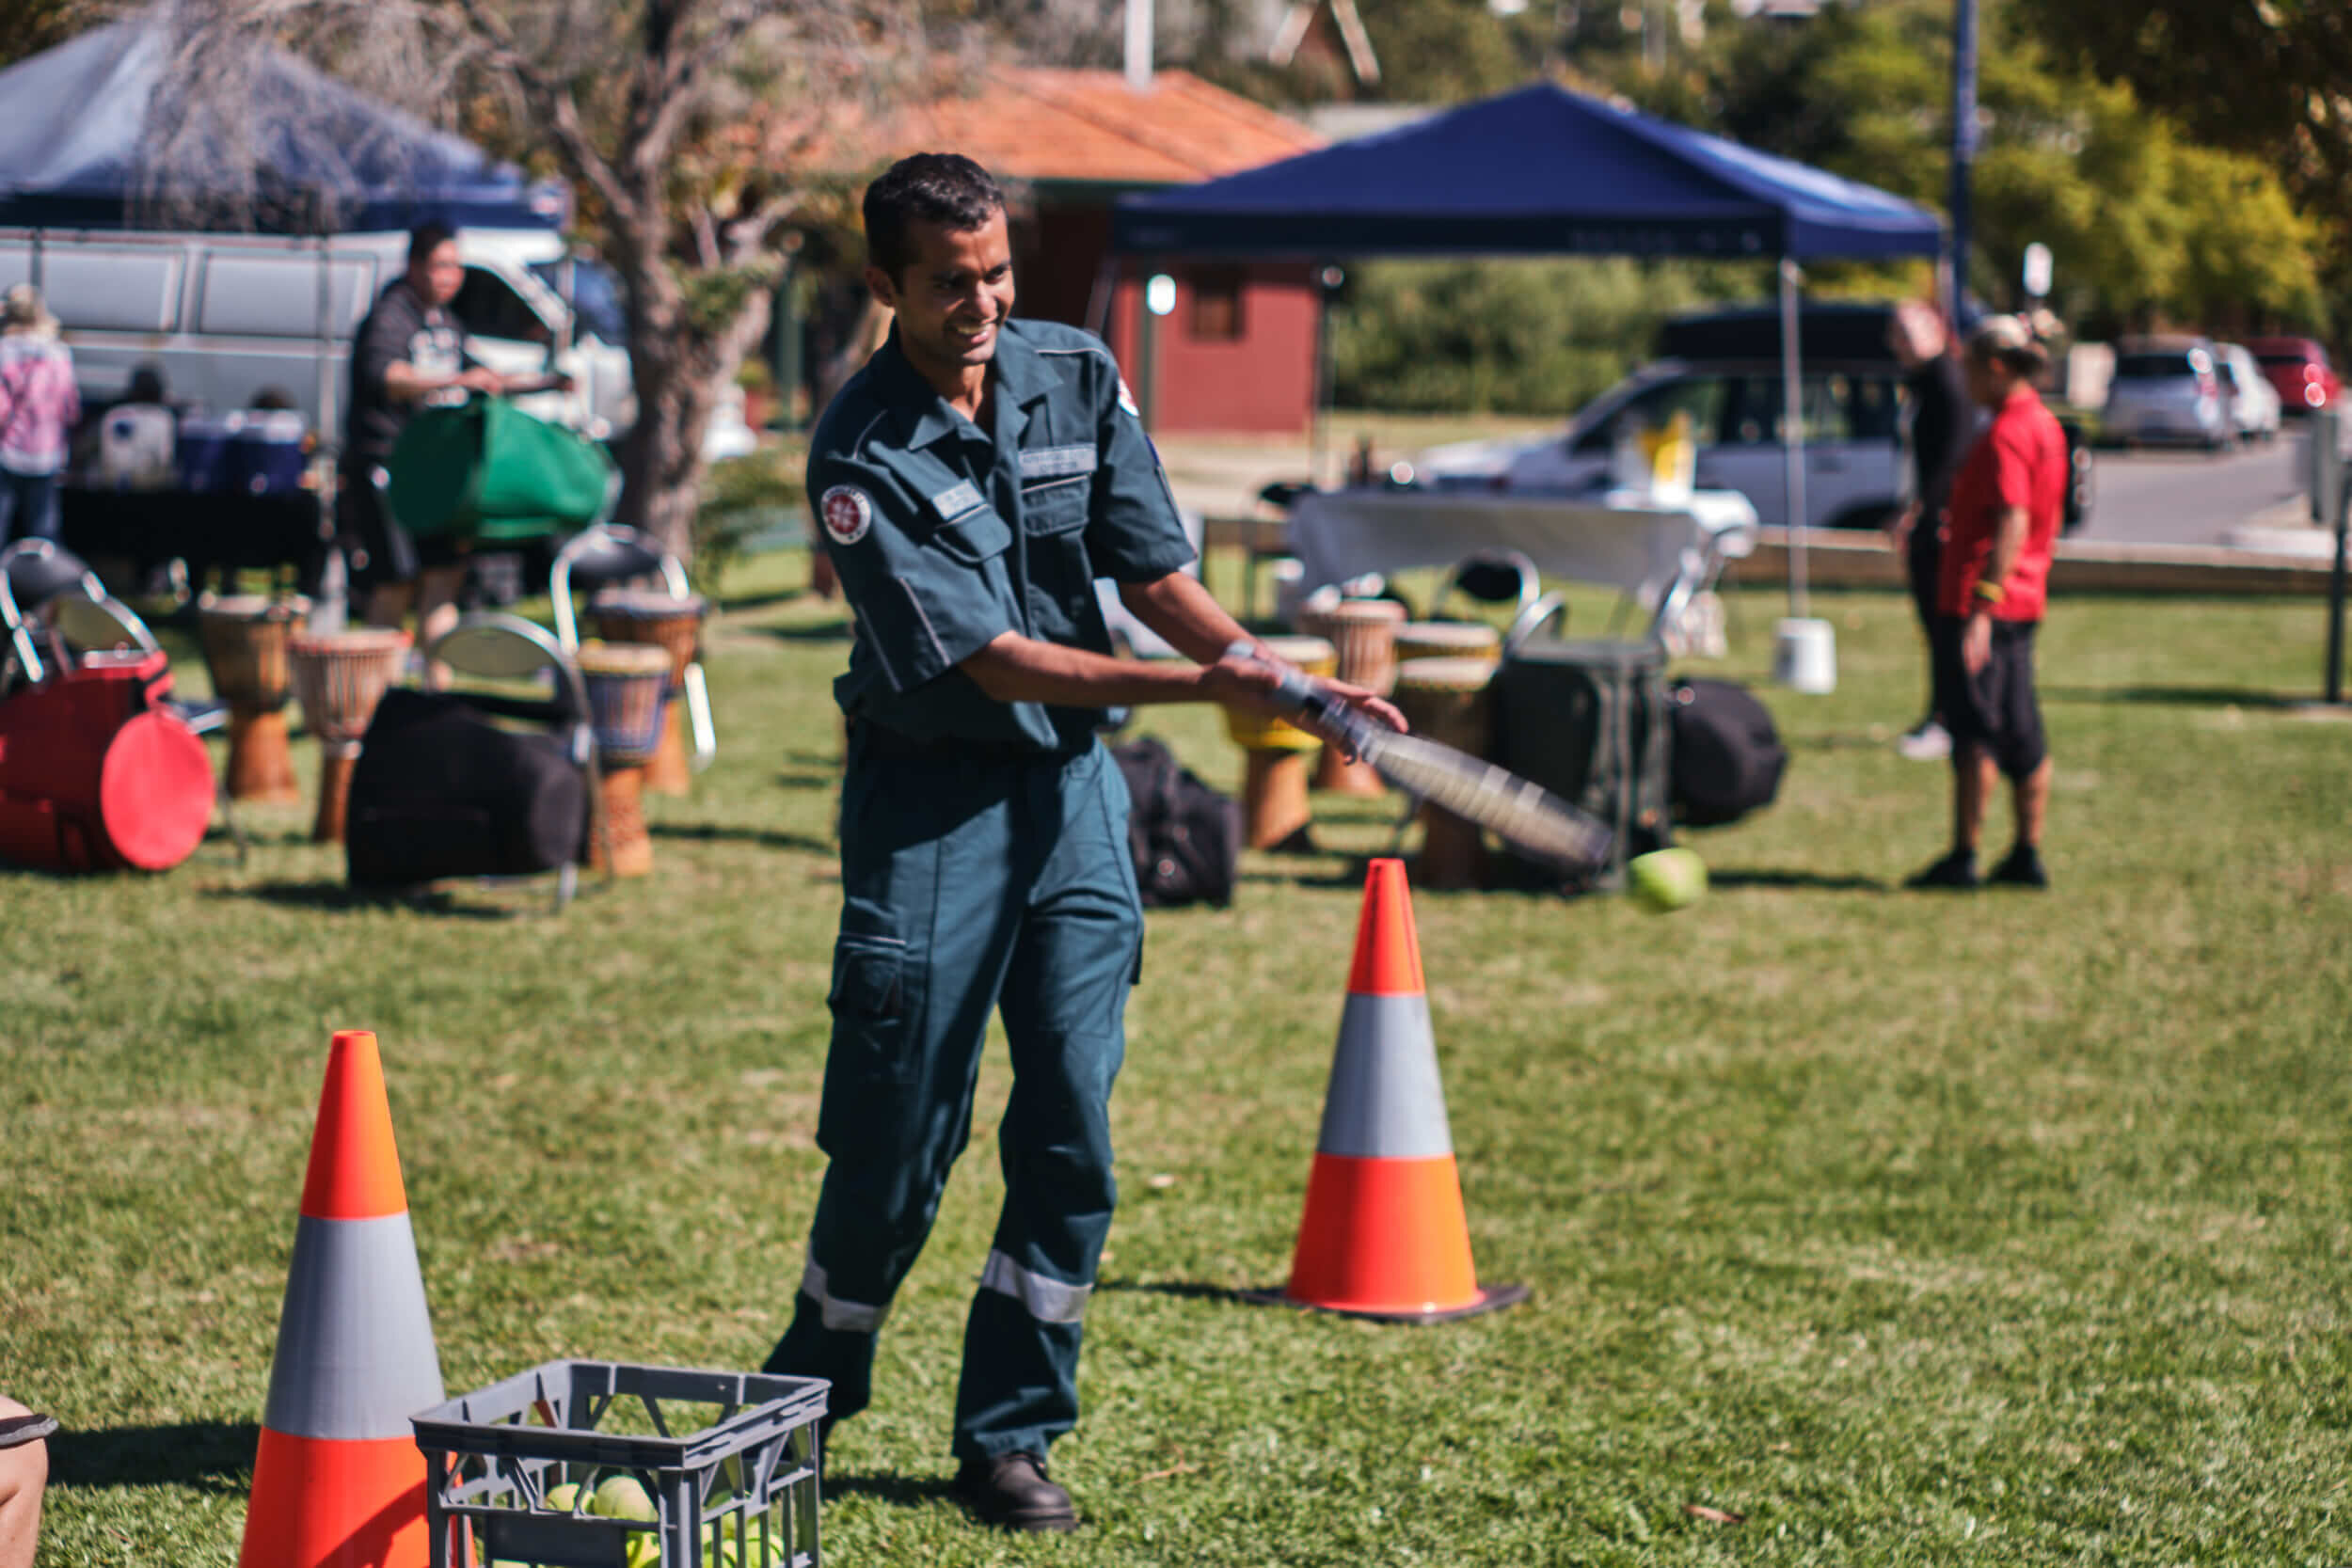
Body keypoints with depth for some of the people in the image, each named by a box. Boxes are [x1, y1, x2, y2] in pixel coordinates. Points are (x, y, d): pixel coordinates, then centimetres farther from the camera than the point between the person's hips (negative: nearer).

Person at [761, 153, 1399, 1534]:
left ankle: (1010, 1438, 10)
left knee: (1073, 1133, -1)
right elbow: (987, 655, -19)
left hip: (1073, 791, 4)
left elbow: (1156, 570, 2)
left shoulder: (1078, 375, 2)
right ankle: (802, 1407, 20)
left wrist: (1281, 676, -15)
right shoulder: (865, 453, -14)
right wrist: (1196, 685, -28)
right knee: (899, 1137, -2)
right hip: (929, 798, -4)